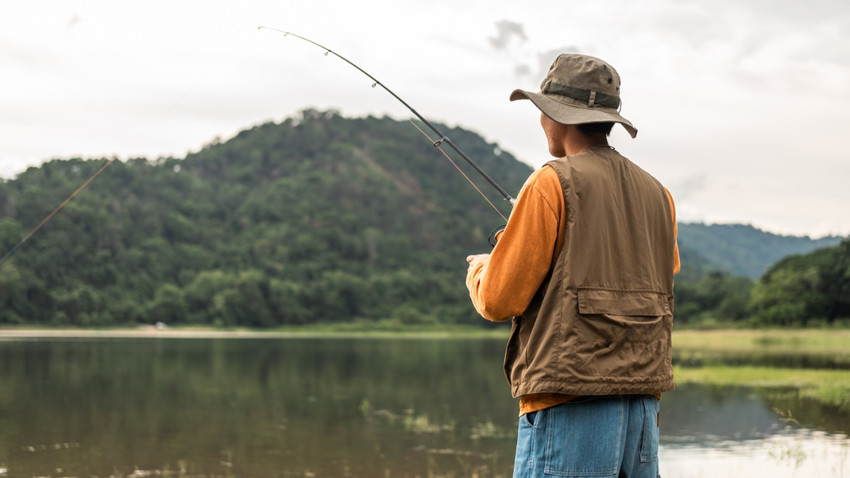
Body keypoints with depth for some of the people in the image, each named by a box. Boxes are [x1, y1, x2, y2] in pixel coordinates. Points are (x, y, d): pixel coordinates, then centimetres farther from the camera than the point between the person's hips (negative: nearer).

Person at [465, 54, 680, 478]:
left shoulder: (553, 183, -7)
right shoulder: (657, 194, 12)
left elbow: (499, 301, -8)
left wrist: (479, 269, 15)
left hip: (570, 410, -7)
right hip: (644, 408, 7)